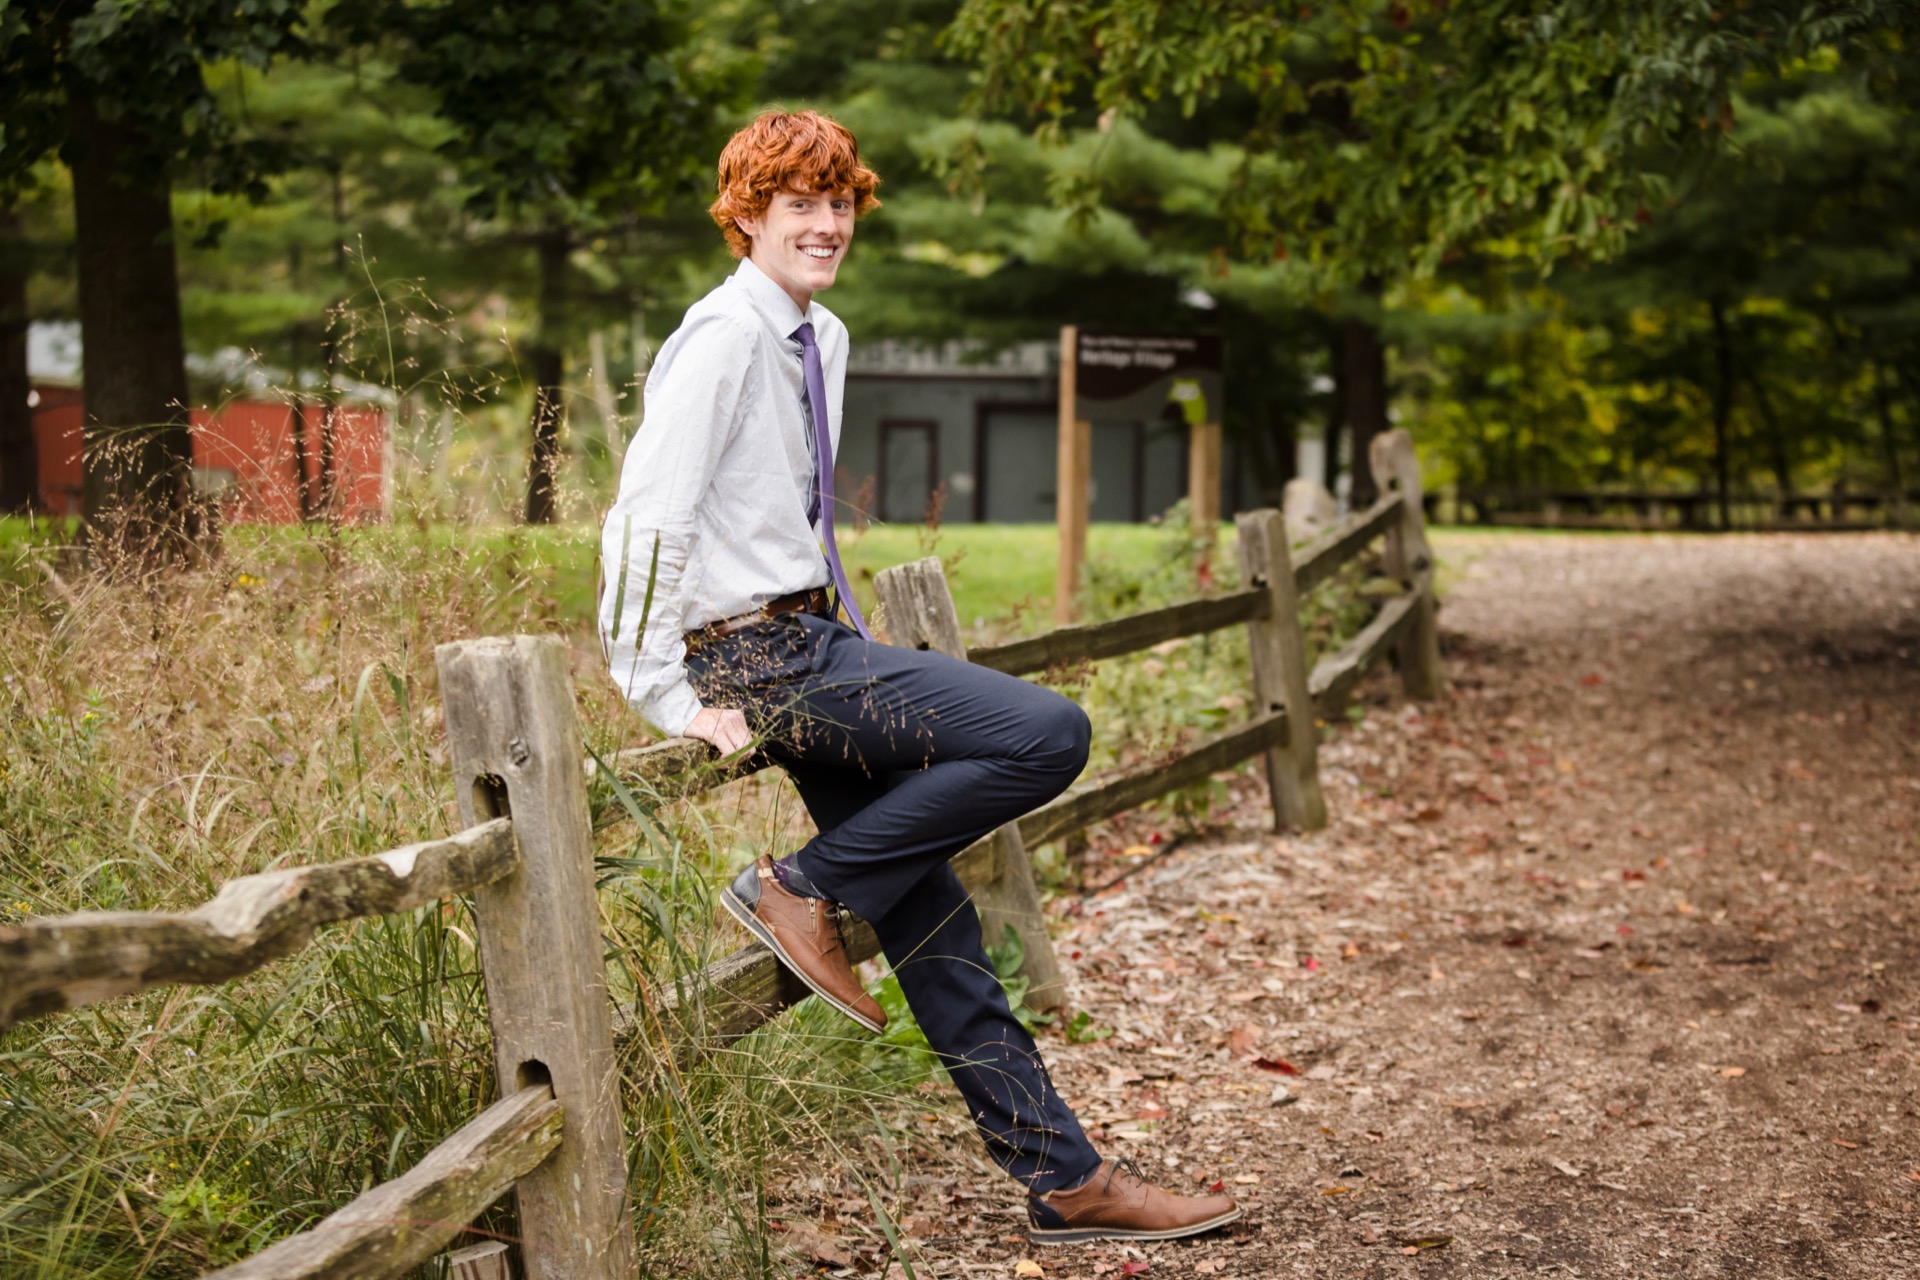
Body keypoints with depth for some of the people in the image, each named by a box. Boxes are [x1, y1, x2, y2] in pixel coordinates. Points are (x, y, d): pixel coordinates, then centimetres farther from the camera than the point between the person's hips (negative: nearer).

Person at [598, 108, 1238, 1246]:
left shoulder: (824, 340, 15)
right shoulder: (725, 337, -13)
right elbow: (645, 519, -19)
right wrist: (669, 696, -20)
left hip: (814, 644, 9)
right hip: (761, 660, -9)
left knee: (933, 927, 9)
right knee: (1048, 734, -20)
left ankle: (1065, 1178, 16)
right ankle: (805, 888, -9)